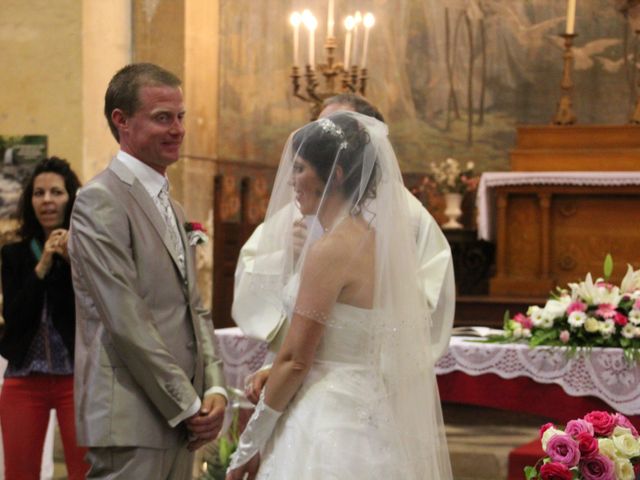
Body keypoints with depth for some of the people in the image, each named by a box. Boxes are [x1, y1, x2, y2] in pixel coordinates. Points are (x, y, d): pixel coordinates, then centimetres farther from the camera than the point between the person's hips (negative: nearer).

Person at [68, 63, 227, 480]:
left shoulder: (171, 207, 18)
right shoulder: (100, 202, -10)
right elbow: (126, 322, -16)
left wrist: (215, 389, 2)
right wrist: (188, 405, -12)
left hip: (180, 420, 8)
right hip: (132, 422, -8)